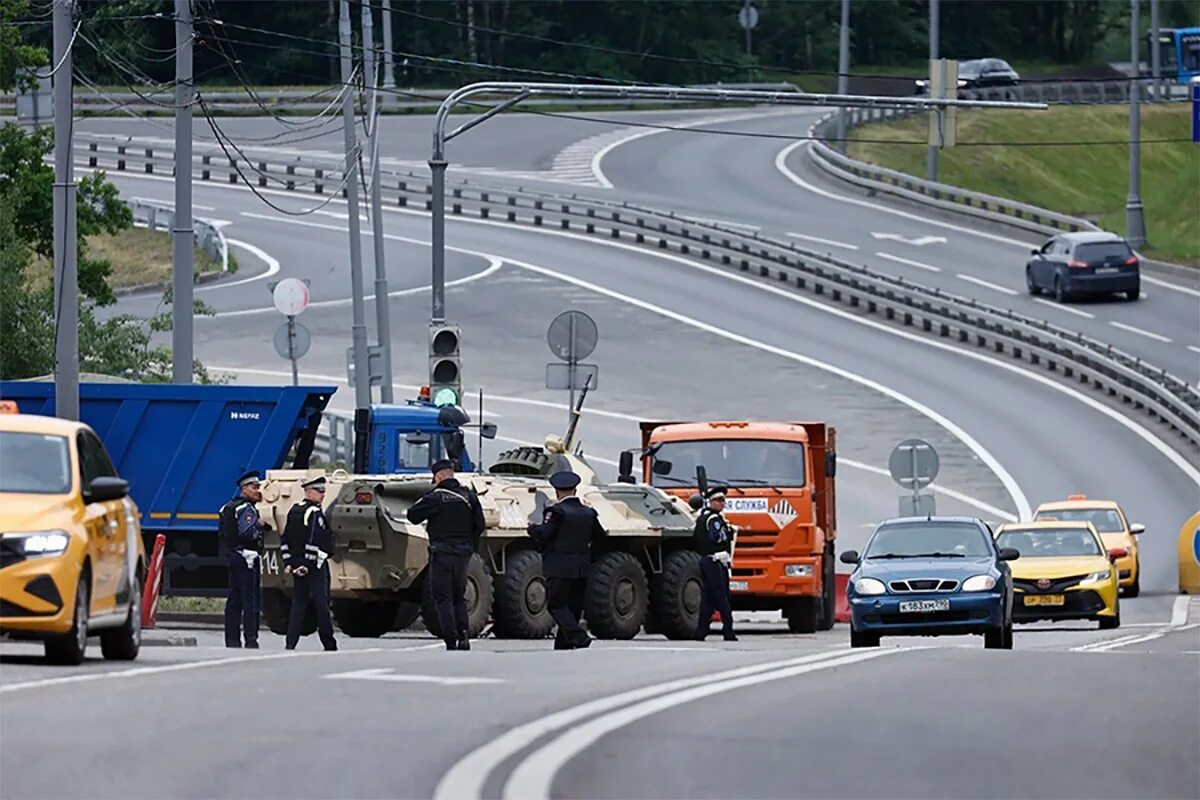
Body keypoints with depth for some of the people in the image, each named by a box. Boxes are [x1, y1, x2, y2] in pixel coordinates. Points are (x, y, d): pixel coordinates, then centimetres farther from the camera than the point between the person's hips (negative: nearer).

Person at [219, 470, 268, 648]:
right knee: (251, 601, -9)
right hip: (247, 557, -10)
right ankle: (251, 640, -12)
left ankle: (232, 640, 12)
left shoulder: (230, 507, 18)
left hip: (234, 556, 10)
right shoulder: (246, 508, -12)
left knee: (234, 600, 10)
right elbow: (247, 532, -25)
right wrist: (260, 525, -8)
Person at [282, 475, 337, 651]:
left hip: (297, 565, 8)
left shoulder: (294, 511, 14)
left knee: (298, 603, 9)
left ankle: (290, 643, 5)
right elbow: (312, 542, -21)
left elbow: (284, 541, 15)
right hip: (314, 565, -8)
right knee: (321, 603, -4)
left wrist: (288, 563, 15)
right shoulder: (315, 513, -13)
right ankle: (329, 643, -3)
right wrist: (308, 565, -20)